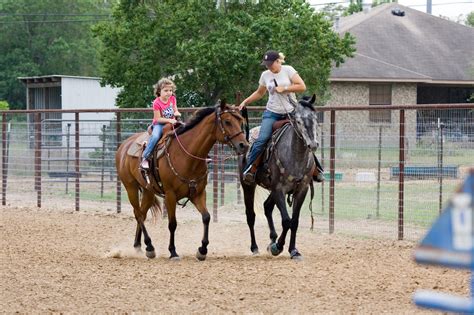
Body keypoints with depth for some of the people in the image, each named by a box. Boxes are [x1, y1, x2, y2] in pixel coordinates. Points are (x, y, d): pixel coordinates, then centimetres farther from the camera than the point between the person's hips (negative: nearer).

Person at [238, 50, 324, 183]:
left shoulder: (288, 70, -4)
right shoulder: (265, 75, 7)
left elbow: (302, 87, -11)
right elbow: (259, 93, 22)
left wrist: (284, 89, -16)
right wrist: (245, 102, 12)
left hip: (291, 112, -2)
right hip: (272, 113, 2)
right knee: (262, 140, -18)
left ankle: (316, 169, 14)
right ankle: (250, 169, -16)